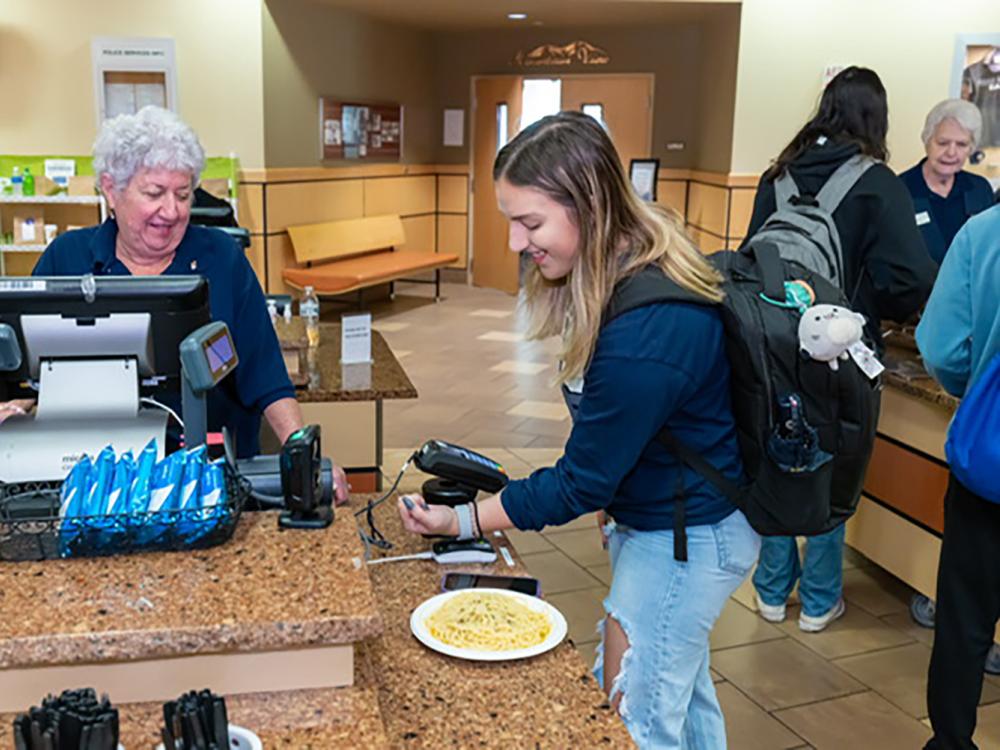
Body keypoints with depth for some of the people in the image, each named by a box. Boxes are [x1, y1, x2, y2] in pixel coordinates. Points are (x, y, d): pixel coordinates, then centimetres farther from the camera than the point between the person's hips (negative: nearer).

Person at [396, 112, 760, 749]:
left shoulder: (644, 337, -36)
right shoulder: (641, 259, -7)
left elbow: (582, 483, -24)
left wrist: (463, 520, -15)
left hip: (686, 542, -9)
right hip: (662, 519, 9)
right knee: (682, 686, 26)